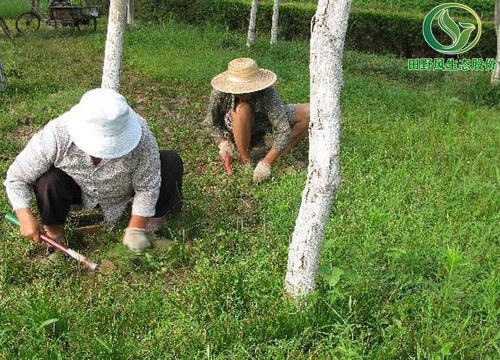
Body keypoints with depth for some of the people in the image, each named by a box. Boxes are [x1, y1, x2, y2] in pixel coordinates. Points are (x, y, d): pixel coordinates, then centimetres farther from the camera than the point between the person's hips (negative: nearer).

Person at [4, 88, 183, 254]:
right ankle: (54, 231, -2)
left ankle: (156, 214, 7)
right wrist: (25, 217, -34)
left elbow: (146, 187, -24)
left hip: (123, 190, 0)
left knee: (171, 162, -21)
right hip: (78, 190, 0)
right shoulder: (55, 136, -34)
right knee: (47, 181, -32)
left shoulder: (140, 135, -36)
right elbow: (16, 177, -21)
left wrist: (134, 230, -24)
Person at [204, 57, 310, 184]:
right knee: (242, 109, -38)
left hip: (264, 123, 1)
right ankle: (245, 159, -19)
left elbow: (284, 131, -38)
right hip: (237, 132, 0)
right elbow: (211, 123, -10)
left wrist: (265, 163, -42)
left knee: (308, 113, -18)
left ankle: (285, 153, -2)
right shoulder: (219, 93, -29)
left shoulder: (267, 93, -35)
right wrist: (223, 142, -26)